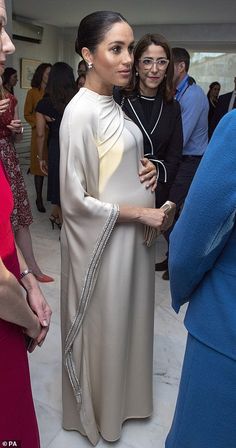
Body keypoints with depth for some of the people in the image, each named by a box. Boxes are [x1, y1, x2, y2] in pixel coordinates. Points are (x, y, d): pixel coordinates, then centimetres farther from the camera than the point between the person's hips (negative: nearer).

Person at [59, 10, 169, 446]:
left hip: (130, 233, 8)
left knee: (126, 316, 22)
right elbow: (75, 200, -21)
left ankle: (121, 393, 49)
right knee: (103, 324, 12)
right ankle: (98, 410, 40)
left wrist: (145, 168, -2)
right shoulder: (80, 112, -19)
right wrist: (140, 213, -17)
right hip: (101, 240, -8)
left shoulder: (113, 104, 7)